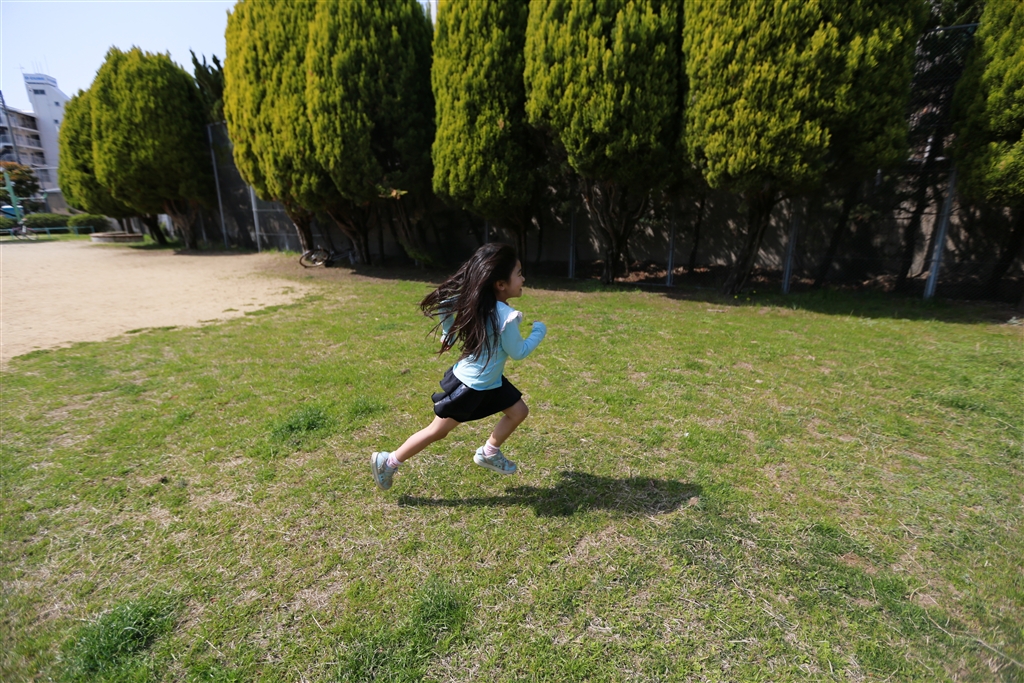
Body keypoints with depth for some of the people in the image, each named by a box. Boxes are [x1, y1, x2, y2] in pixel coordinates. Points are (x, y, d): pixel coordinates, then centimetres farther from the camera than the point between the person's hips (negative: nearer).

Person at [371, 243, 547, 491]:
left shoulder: (476, 302, -5)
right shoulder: (506, 317, -29)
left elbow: (445, 304, 2)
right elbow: (518, 353, -17)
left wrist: (449, 337, 13)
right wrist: (539, 331, -3)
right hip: (469, 386, -9)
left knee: (518, 411, 14)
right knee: (437, 431, 7)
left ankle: (488, 453, 31)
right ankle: (387, 462, 23)